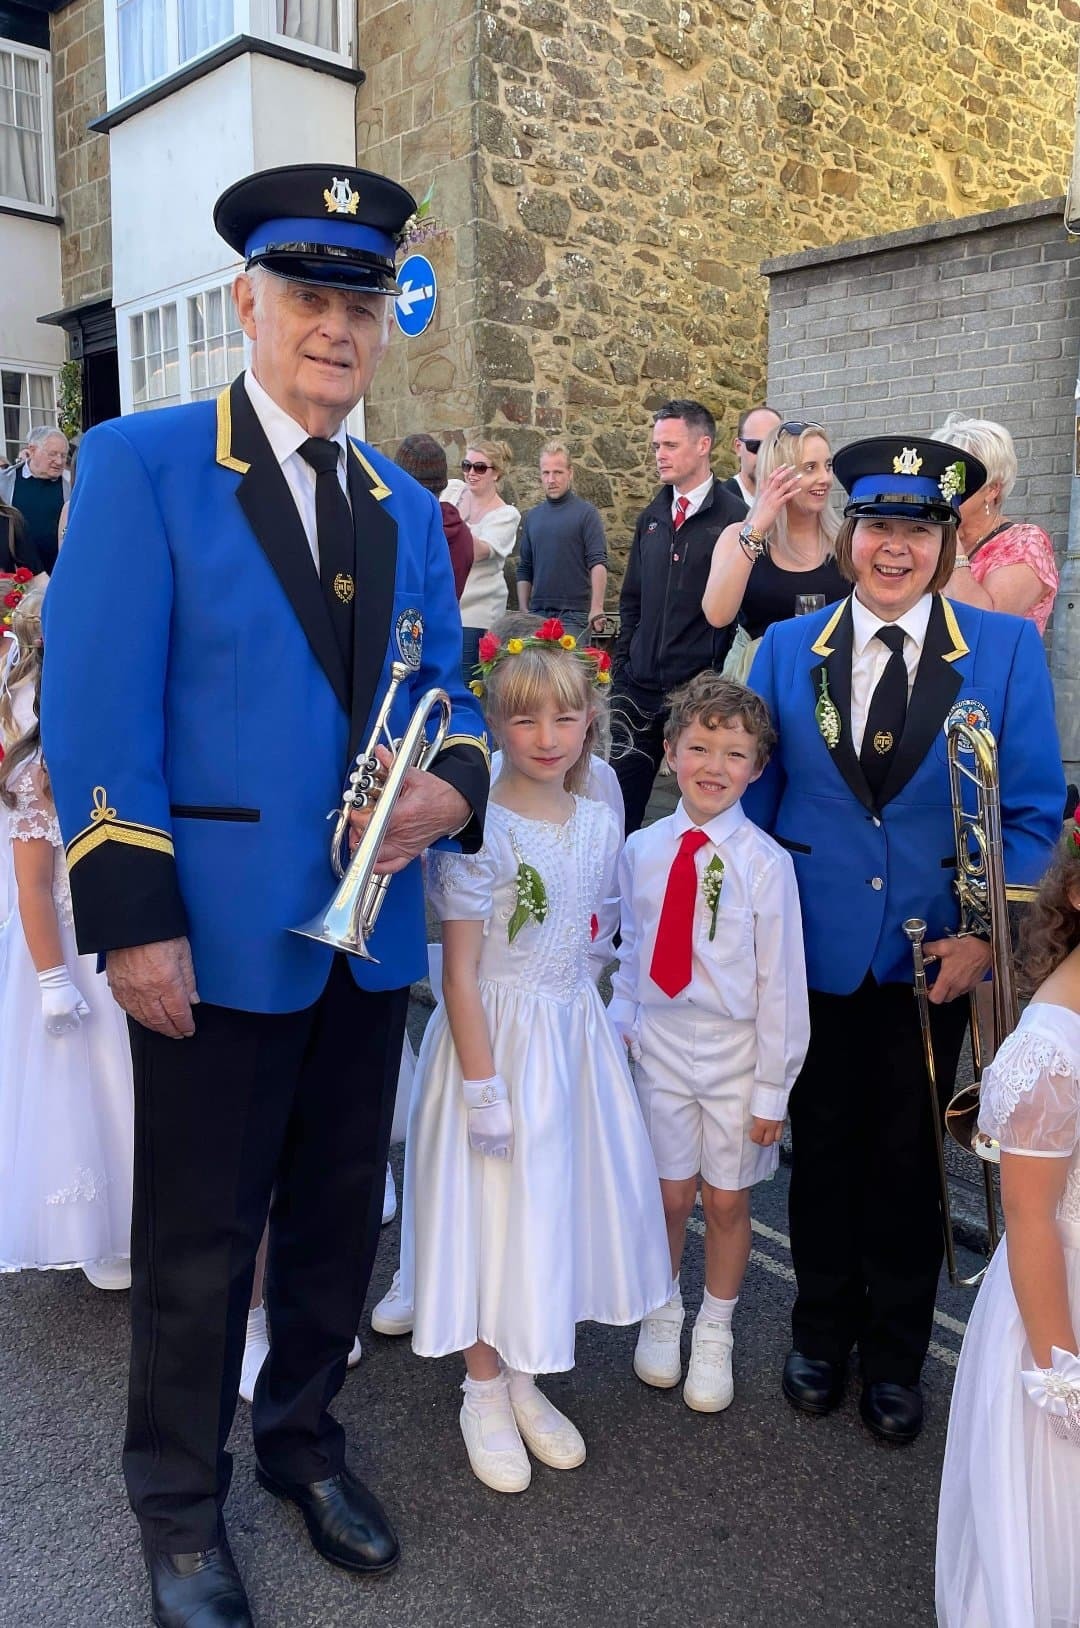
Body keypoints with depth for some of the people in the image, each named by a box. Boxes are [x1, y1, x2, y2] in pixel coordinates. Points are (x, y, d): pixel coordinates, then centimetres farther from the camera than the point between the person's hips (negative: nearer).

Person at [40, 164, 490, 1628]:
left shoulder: (407, 509, 11)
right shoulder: (141, 464, -6)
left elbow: (440, 689, 14)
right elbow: (95, 709, -12)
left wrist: (455, 782, -9)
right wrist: (133, 916, -17)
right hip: (216, 934, -5)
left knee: (339, 1209, 19)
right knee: (200, 1236, 11)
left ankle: (305, 1439, 44)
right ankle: (179, 1505, 35)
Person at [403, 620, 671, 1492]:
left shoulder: (600, 823, 1)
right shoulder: (476, 830, -17)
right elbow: (460, 972, -16)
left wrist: (602, 1029, 9)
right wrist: (483, 1085, -16)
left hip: (577, 1036, 6)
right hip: (497, 1036, -6)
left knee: (560, 1203, 16)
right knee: (492, 1208, 8)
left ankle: (525, 1381, 37)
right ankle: (484, 1394, 31)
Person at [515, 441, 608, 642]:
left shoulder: (586, 513, -1)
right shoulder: (532, 517, 14)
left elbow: (598, 563, -10)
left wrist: (597, 608, -22)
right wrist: (523, 611, 8)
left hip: (574, 613, -4)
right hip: (538, 613, 5)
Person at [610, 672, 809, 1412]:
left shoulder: (765, 864, -15)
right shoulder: (642, 850, -5)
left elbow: (781, 983, -11)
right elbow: (631, 950, 6)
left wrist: (773, 1090, -8)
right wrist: (622, 1029, 5)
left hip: (735, 1050, -2)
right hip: (661, 1044, 2)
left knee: (727, 1201, 12)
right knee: (671, 1194, 13)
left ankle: (715, 1334, 37)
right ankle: (663, 1314, 41)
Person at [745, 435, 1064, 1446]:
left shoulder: (1006, 650, -5)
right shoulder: (787, 650, 0)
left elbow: (1032, 811, -4)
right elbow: (754, 797, 3)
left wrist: (985, 935, -13)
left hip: (933, 953, -1)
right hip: (815, 949, 1)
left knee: (907, 1156, 14)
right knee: (823, 1146, 16)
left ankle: (896, 1354, 36)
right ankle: (821, 1332, 38)